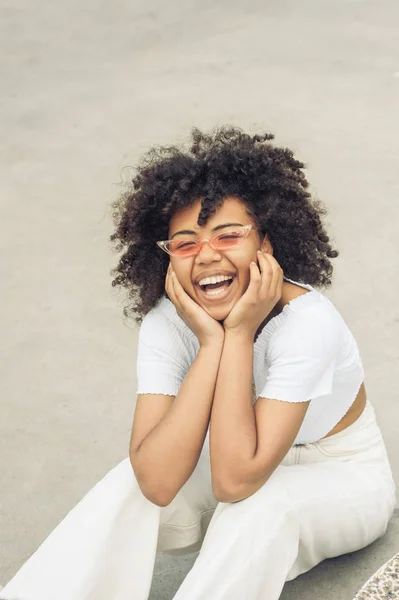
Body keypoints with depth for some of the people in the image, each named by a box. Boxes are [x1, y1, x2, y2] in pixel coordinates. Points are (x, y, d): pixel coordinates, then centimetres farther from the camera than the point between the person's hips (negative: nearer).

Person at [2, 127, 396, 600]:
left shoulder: (307, 322, -33)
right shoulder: (166, 322, -21)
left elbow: (235, 481, -38)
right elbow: (158, 482, -33)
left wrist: (239, 334, -38)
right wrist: (210, 342, -35)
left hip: (343, 478, -3)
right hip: (249, 462, 3)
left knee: (260, 505, -36)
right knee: (135, 480, -24)